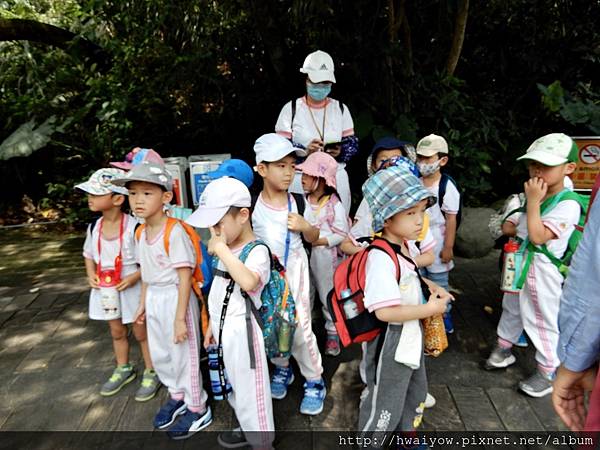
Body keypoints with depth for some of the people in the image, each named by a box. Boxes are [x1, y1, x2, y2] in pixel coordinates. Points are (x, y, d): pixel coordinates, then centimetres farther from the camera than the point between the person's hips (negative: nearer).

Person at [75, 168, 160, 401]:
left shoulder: (134, 227, -22)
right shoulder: (94, 227, -3)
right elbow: (88, 254, 14)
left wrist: (136, 276, -25)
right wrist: (91, 275, -1)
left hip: (132, 288, -6)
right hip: (106, 289, 6)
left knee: (141, 333, 10)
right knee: (116, 332, 23)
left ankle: (151, 373, 29)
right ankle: (123, 369, 44)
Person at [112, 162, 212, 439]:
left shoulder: (175, 232, -23)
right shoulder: (141, 233, 2)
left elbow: (185, 277, -22)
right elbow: (147, 273, 12)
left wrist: (180, 318, -20)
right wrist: (143, 304, 16)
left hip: (175, 298, -8)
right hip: (154, 300, 8)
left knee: (183, 355, 7)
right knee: (159, 354, 22)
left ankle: (198, 409, 29)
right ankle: (177, 395, 46)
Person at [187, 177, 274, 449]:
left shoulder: (257, 251, -22)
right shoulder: (227, 249, 4)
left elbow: (248, 282, -44)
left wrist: (221, 250, -35)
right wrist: (212, 326, 19)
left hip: (242, 331, -9)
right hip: (224, 330, 9)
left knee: (250, 391, 6)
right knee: (236, 386, 25)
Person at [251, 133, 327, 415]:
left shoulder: (298, 201, -10)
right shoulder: (252, 204, -12)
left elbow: (313, 239, 1)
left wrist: (305, 226, -19)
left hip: (293, 271, -1)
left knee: (300, 328, 1)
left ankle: (315, 381, 23)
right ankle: (282, 368, 43)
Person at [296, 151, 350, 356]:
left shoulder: (334, 204, -14)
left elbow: (341, 234, -15)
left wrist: (315, 241, -19)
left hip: (325, 257, -4)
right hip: (305, 255, 4)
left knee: (328, 296, 12)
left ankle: (333, 333, 29)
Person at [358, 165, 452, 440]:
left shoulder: (406, 245, -2)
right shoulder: (381, 258, -32)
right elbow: (385, 311, -37)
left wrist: (431, 286, 0)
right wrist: (430, 309, -27)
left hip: (410, 338, 10)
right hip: (390, 346, -10)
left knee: (415, 394, 31)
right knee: (385, 407, 11)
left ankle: (407, 433, 56)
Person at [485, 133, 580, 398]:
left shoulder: (568, 205, -20)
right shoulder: (534, 196, 6)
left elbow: (538, 237, -29)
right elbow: (508, 227, 13)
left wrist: (533, 202, -26)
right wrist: (518, 229, -9)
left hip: (541, 272, -8)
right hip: (517, 265, 8)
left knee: (542, 322, 5)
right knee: (511, 309, 22)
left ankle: (548, 373, 23)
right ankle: (504, 348, 43)